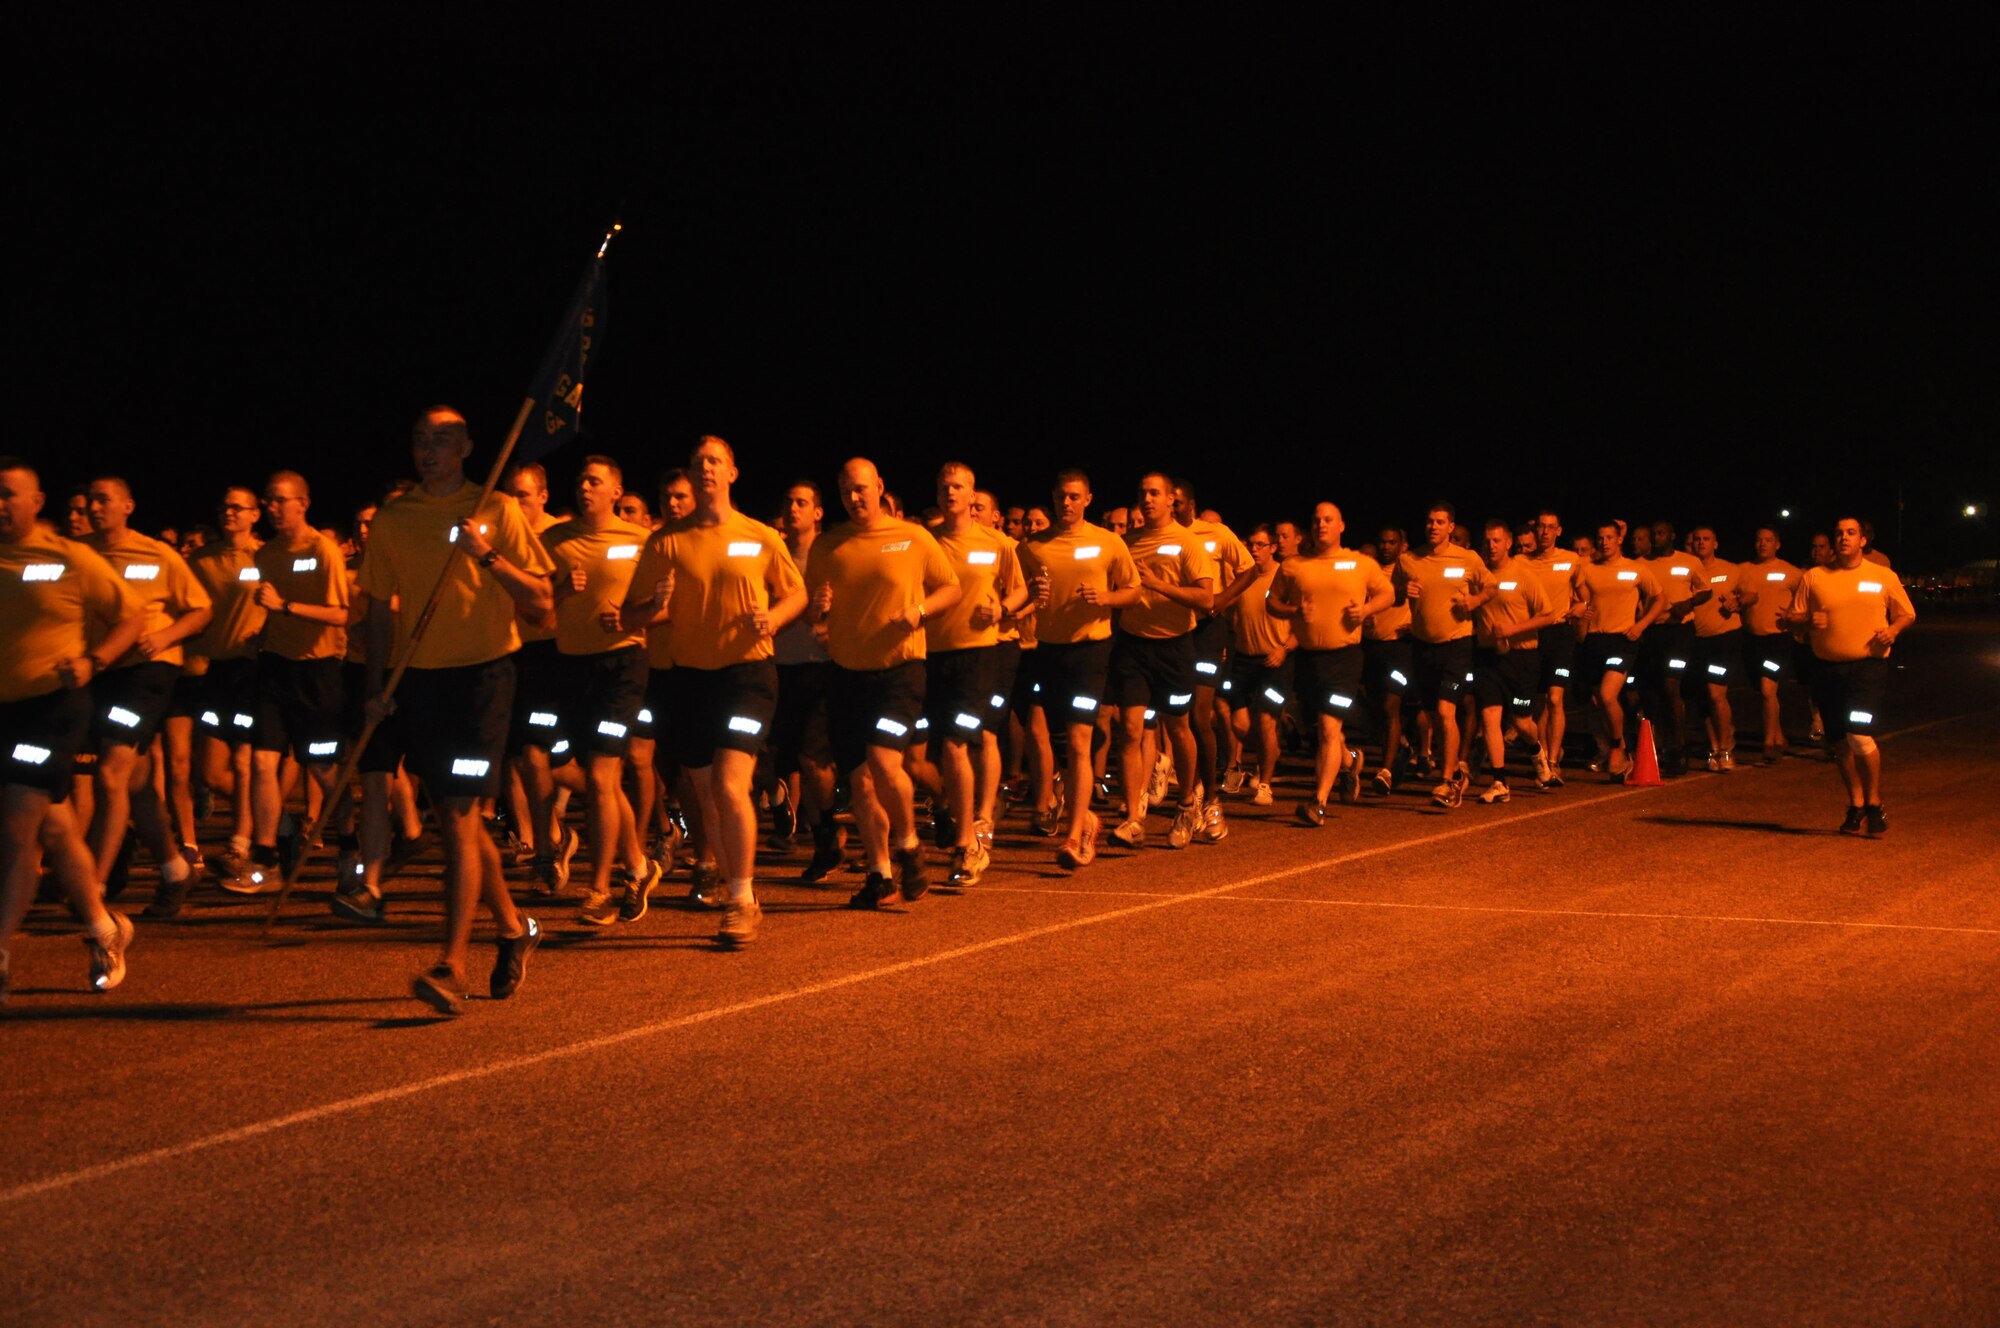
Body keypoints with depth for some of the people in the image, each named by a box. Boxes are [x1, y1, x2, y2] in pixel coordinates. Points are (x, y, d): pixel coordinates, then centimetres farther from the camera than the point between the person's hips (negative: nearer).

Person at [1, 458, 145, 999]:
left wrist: (92, 660, -12)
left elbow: (132, 615, 3)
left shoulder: (69, 559, -4)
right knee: (53, 829, 12)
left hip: (52, 706, -4)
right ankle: (104, 929, 30)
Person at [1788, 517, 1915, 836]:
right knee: (1840, 744, 8)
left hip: (1868, 666, -3)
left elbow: (1907, 614, 12)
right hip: (1827, 668, 3)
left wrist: (1893, 630, -9)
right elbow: (1794, 617, 10)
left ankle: (1874, 805, 0)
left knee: (1860, 737, -16)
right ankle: (1856, 806, 23)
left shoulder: (1884, 577, 5)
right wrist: (1809, 620, -12)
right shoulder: (1813, 577, 8)